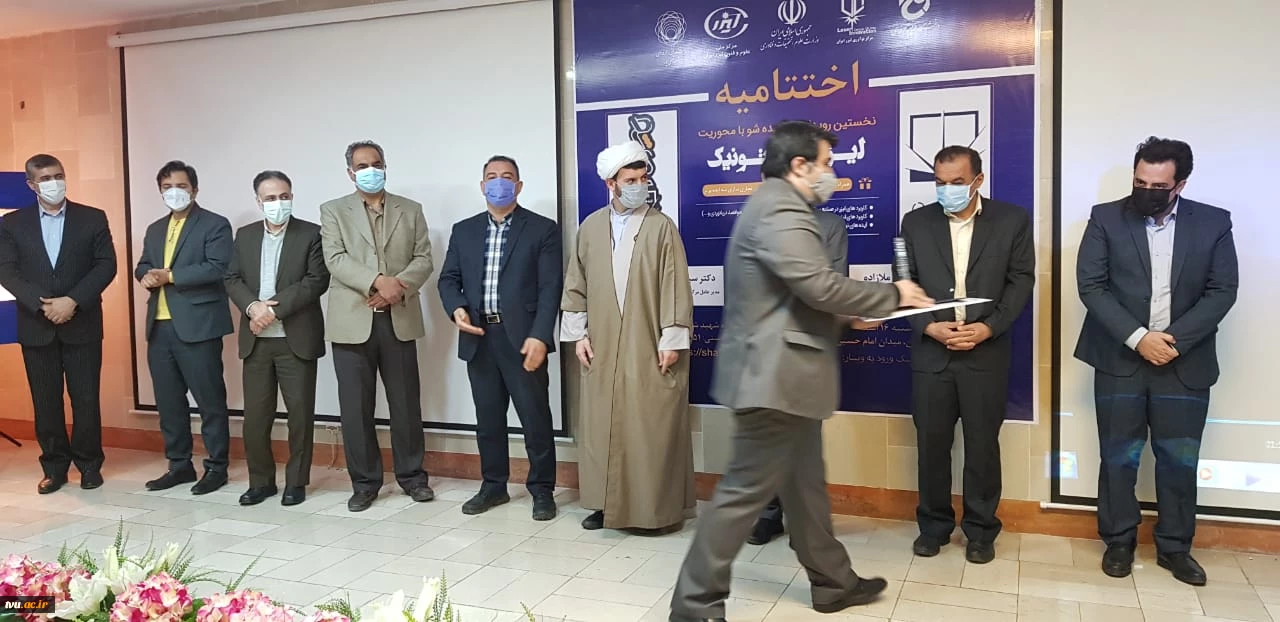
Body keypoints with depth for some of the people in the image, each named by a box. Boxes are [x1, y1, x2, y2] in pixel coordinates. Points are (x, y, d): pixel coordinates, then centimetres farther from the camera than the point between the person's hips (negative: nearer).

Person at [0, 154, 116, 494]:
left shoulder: (93, 218, 4)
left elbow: (106, 266, -3)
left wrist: (73, 301, -14)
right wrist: (42, 305, -14)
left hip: (82, 324, -1)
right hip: (36, 327, 1)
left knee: (86, 399, 1)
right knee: (45, 401, 6)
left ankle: (89, 464, 14)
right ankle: (54, 466, 17)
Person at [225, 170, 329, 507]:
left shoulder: (310, 234, -2)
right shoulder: (245, 235, 12)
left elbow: (317, 280, -11)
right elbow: (232, 279, 7)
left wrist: (275, 307, -17)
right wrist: (252, 306, -13)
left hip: (296, 339, -4)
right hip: (256, 340, 4)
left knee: (300, 413, 2)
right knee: (255, 415, 7)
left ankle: (296, 482, 14)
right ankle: (261, 481, 21)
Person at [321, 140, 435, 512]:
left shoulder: (411, 210, 12)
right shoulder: (333, 211, 7)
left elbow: (424, 259, 4)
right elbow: (336, 259, -7)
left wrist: (398, 287, -14)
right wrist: (377, 282, -21)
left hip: (399, 319, 1)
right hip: (352, 321, -1)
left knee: (406, 403, 6)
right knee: (355, 407, 3)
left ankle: (412, 476, 20)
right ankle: (364, 482, 15)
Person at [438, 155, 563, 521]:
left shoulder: (542, 229, 1)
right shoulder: (464, 231, 14)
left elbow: (550, 288, -6)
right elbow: (449, 279, 13)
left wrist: (538, 336, -16)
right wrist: (457, 310, -8)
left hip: (522, 338, -4)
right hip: (479, 338, 4)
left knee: (536, 419, 1)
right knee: (488, 419, 12)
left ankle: (542, 490, 15)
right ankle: (493, 486, 26)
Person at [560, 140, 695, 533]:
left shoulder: (662, 227, -3)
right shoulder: (590, 228, 7)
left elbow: (675, 288, -7)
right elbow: (576, 285, 11)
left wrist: (671, 340, -11)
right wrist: (578, 334, 5)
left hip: (649, 348, -3)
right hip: (603, 349, 4)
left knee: (652, 428, 1)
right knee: (603, 427, 9)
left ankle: (658, 508, 11)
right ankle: (608, 503, 21)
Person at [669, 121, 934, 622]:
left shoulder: (776, 207, 17)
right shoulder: (781, 211, -17)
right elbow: (820, 286, -25)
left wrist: (852, 314, 11)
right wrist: (893, 294, -12)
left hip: (781, 371, 11)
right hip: (775, 374, -11)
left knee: (804, 483, 19)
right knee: (747, 490, -4)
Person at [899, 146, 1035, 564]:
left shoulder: (1012, 221, 2)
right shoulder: (916, 223, 5)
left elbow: (1021, 281, 0)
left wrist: (987, 328, -12)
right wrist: (929, 326, -12)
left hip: (986, 352, -1)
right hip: (930, 351, 1)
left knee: (982, 445, 7)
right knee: (931, 444, 7)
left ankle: (981, 530, 22)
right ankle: (934, 525, 23)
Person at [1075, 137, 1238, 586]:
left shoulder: (1214, 223, 2)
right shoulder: (1106, 219, -2)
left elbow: (1222, 290, -2)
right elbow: (1091, 285, -7)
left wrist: (1175, 340, -14)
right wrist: (1137, 338, -16)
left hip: (1186, 363, 1)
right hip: (1120, 360, -1)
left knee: (1179, 460, 8)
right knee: (1119, 457, 6)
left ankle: (1174, 546, 24)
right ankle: (1118, 541, 21)